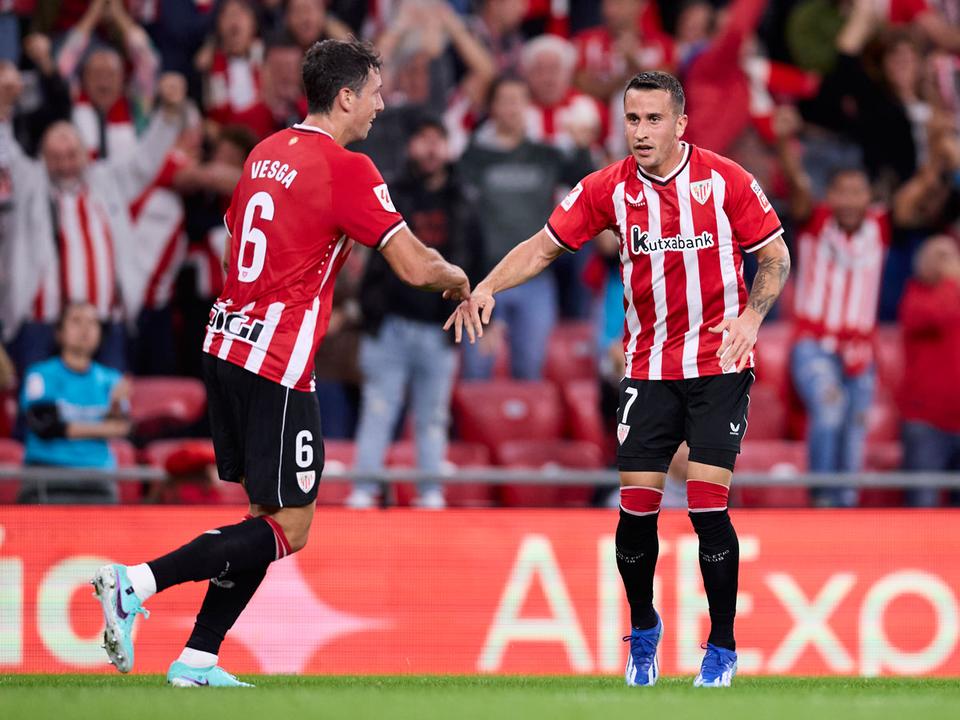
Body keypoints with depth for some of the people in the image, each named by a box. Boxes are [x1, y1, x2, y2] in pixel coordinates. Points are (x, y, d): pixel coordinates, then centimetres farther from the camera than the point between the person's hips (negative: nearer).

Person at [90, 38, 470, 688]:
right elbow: (415, 268, -14)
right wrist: (457, 280, 8)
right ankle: (138, 583, -14)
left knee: (270, 516, 15)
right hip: (278, 365, -9)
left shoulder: (267, 153, 13)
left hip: (226, 345, 9)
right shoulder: (347, 170, -11)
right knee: (288, 531, -3)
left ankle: (198, 660, 10)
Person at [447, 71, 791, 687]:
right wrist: (486, 288, -12)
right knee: (637, 505, -5)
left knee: (708, 504, -11)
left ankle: (723, 648, 5)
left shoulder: (726, 180, -7)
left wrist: (752, 315, -17)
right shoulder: (609, 189, -2)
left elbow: (775, 256, 0)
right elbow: (543, 247, 3)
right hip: (649, 368, 2)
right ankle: (643, 631, 22)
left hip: (720, 365, -2)